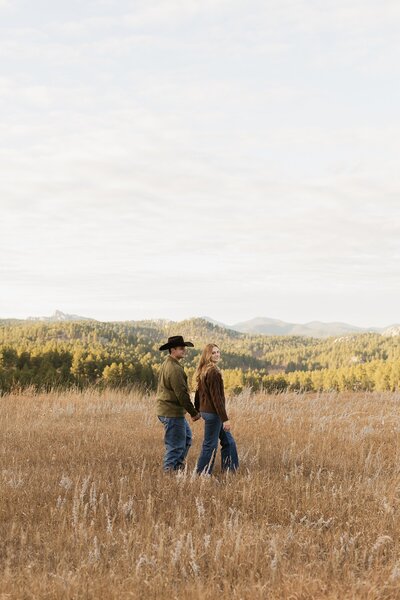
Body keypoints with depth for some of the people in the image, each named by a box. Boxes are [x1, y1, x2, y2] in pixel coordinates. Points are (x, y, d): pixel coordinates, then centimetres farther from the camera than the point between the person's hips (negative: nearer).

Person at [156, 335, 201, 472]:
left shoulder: (166, 364, 14)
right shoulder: (174, 368, -19)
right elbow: (181, 393, -21)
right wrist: (193, 412, -14)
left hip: (165, 409, 11)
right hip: (172, 412, -11)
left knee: (187, 436, 21)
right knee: (175, 445, -3)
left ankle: (178, 465, 27)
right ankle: (169, 469, 3)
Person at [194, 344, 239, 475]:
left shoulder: (203, 371, 10)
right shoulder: (213, 372, -18)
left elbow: (198, 393, 17)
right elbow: (216, 397, -21)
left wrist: (197, 411, 24)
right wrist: (225, 419, -20)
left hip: (205, 410, 10)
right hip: (213, 413, -10)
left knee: (228, 441, 16)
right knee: (210, 445, 0)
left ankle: (230, 471, 21)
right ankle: (201, 474, 8)